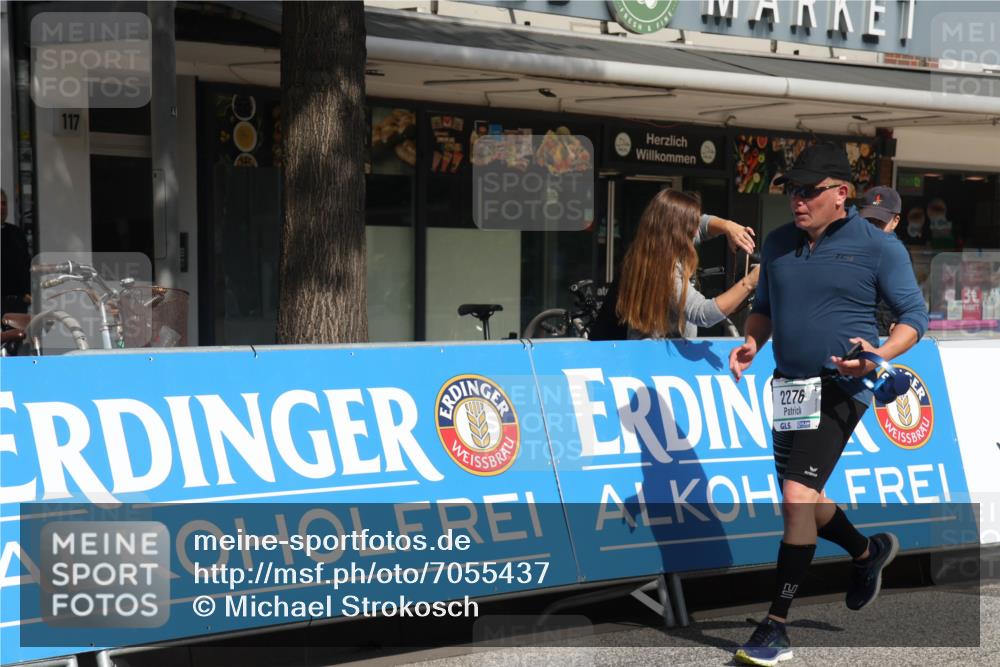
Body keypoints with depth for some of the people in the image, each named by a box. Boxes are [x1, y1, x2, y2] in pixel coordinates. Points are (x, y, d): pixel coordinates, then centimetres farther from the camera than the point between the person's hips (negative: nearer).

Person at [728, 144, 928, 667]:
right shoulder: (778, 244, 9)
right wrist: (751, 343, 0)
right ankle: (869, 553, 45)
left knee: (799, 496, -19)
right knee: (799, 500, 16)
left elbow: (914, 315, -2)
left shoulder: (878, 246, -6)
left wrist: (881, 354, -21)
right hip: (788, 386, 7)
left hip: (840, 389, -7)